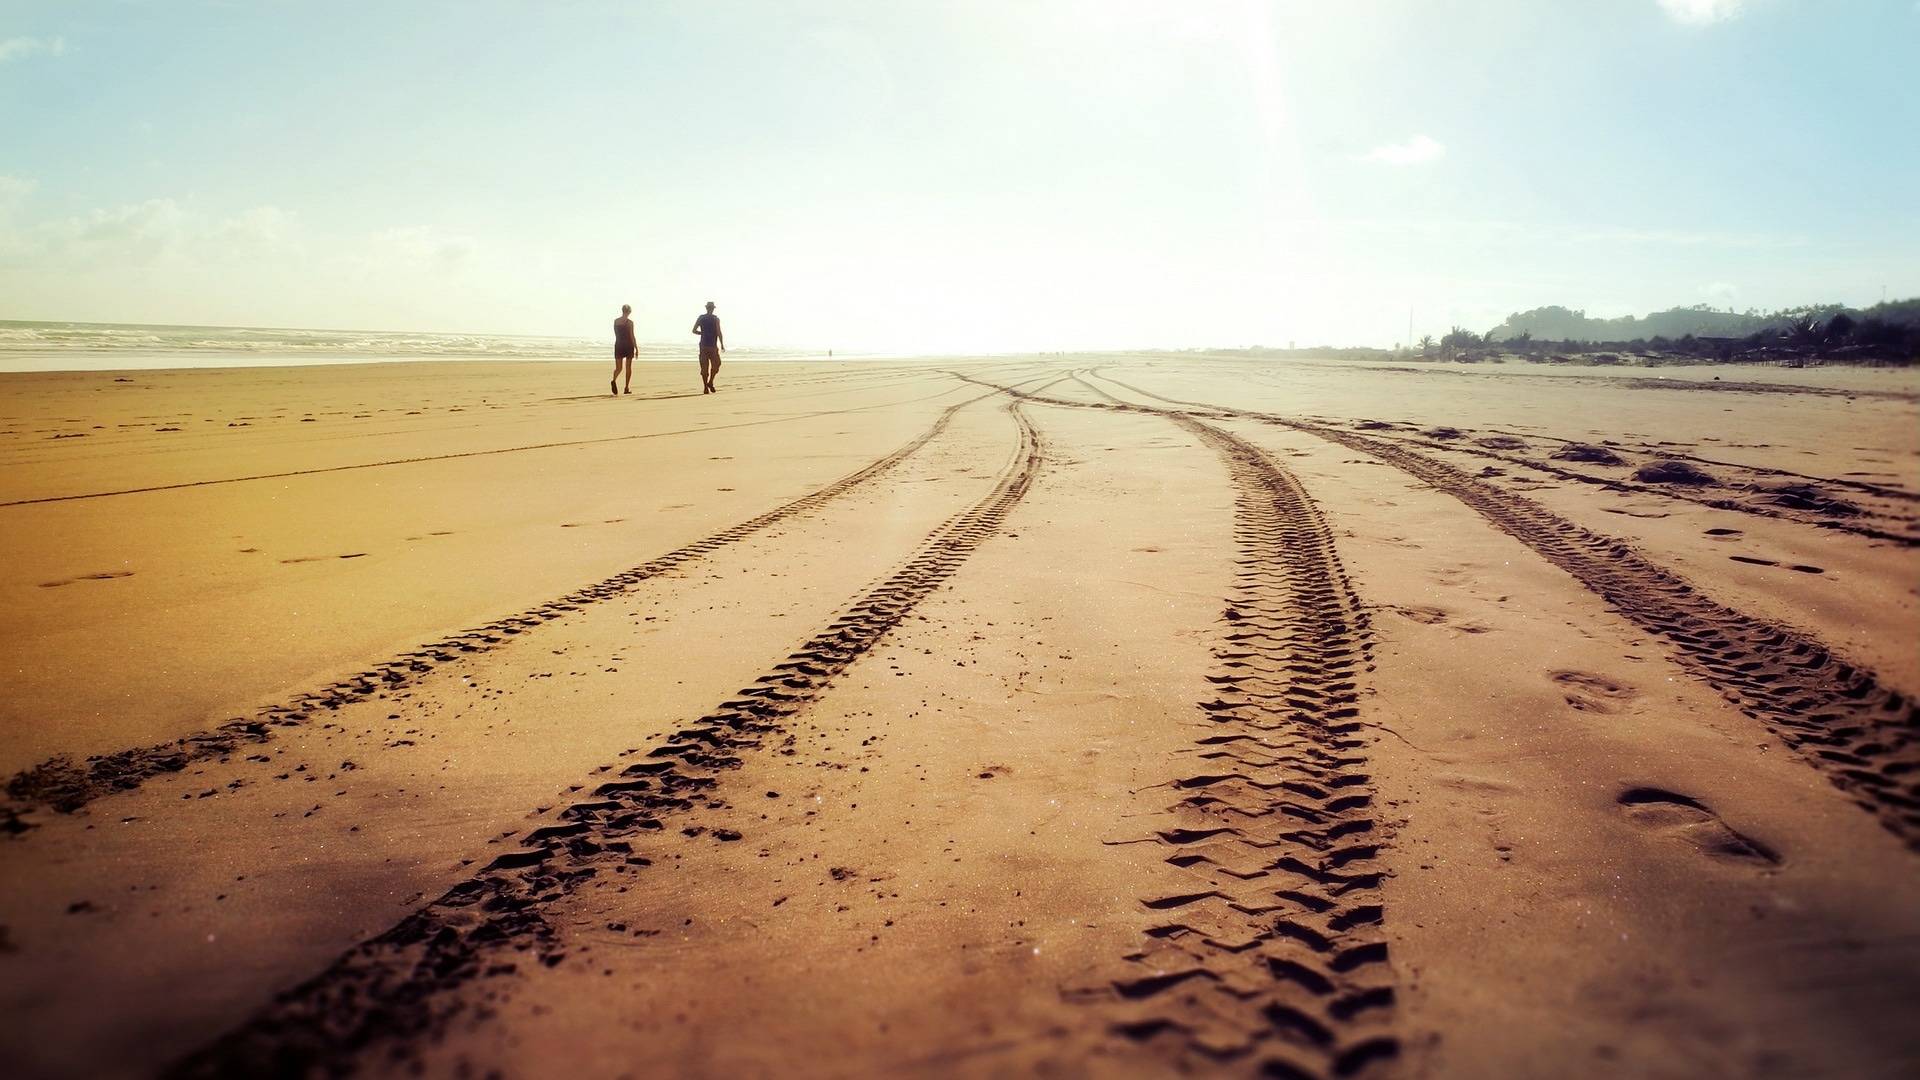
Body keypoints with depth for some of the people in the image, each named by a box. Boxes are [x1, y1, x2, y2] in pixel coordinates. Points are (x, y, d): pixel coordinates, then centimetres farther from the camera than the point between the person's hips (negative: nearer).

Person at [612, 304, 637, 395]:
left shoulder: (615, 321, 5)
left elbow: (616, 335, 14)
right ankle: (627, 388, 7)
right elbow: (632, 336, -11)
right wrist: (636, 348, -6)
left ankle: (614, 380, -26)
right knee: (628, 367, 8)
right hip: (628, 345, -3)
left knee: (618, 368, 5)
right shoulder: (630, 322, -9)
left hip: (618, 345, 3)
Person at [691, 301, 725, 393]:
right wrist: (722, 345, -5)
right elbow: (719, 333, -11)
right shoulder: (715, 318, -4)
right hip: (712, 346, -3)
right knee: (716, 365, 12)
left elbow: (694, 330, 4)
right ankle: (710, 382, -1)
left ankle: (705, 388, -2)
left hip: (703, 345, 3)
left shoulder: (701, 318, 5)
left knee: (704, 367, 4)